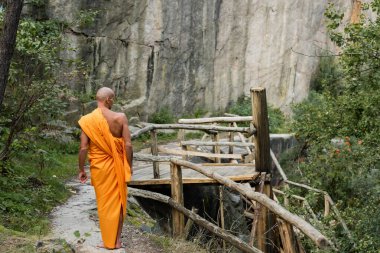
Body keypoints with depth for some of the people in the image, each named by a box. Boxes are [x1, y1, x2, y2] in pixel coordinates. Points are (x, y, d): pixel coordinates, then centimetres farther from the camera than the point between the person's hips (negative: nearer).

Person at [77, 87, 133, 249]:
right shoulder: (120, 117, -9)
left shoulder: (87, 120, -8)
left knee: (104, 203, 11)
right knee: (118, 202, 13)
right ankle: (117, 240, 18)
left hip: (99, 167, 0)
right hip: (117, 166, 0)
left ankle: (109, 241, 16)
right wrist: (129, 165, 4)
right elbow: (128, 145, -9)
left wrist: (81, 170, 3)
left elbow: (84, 148, -8)